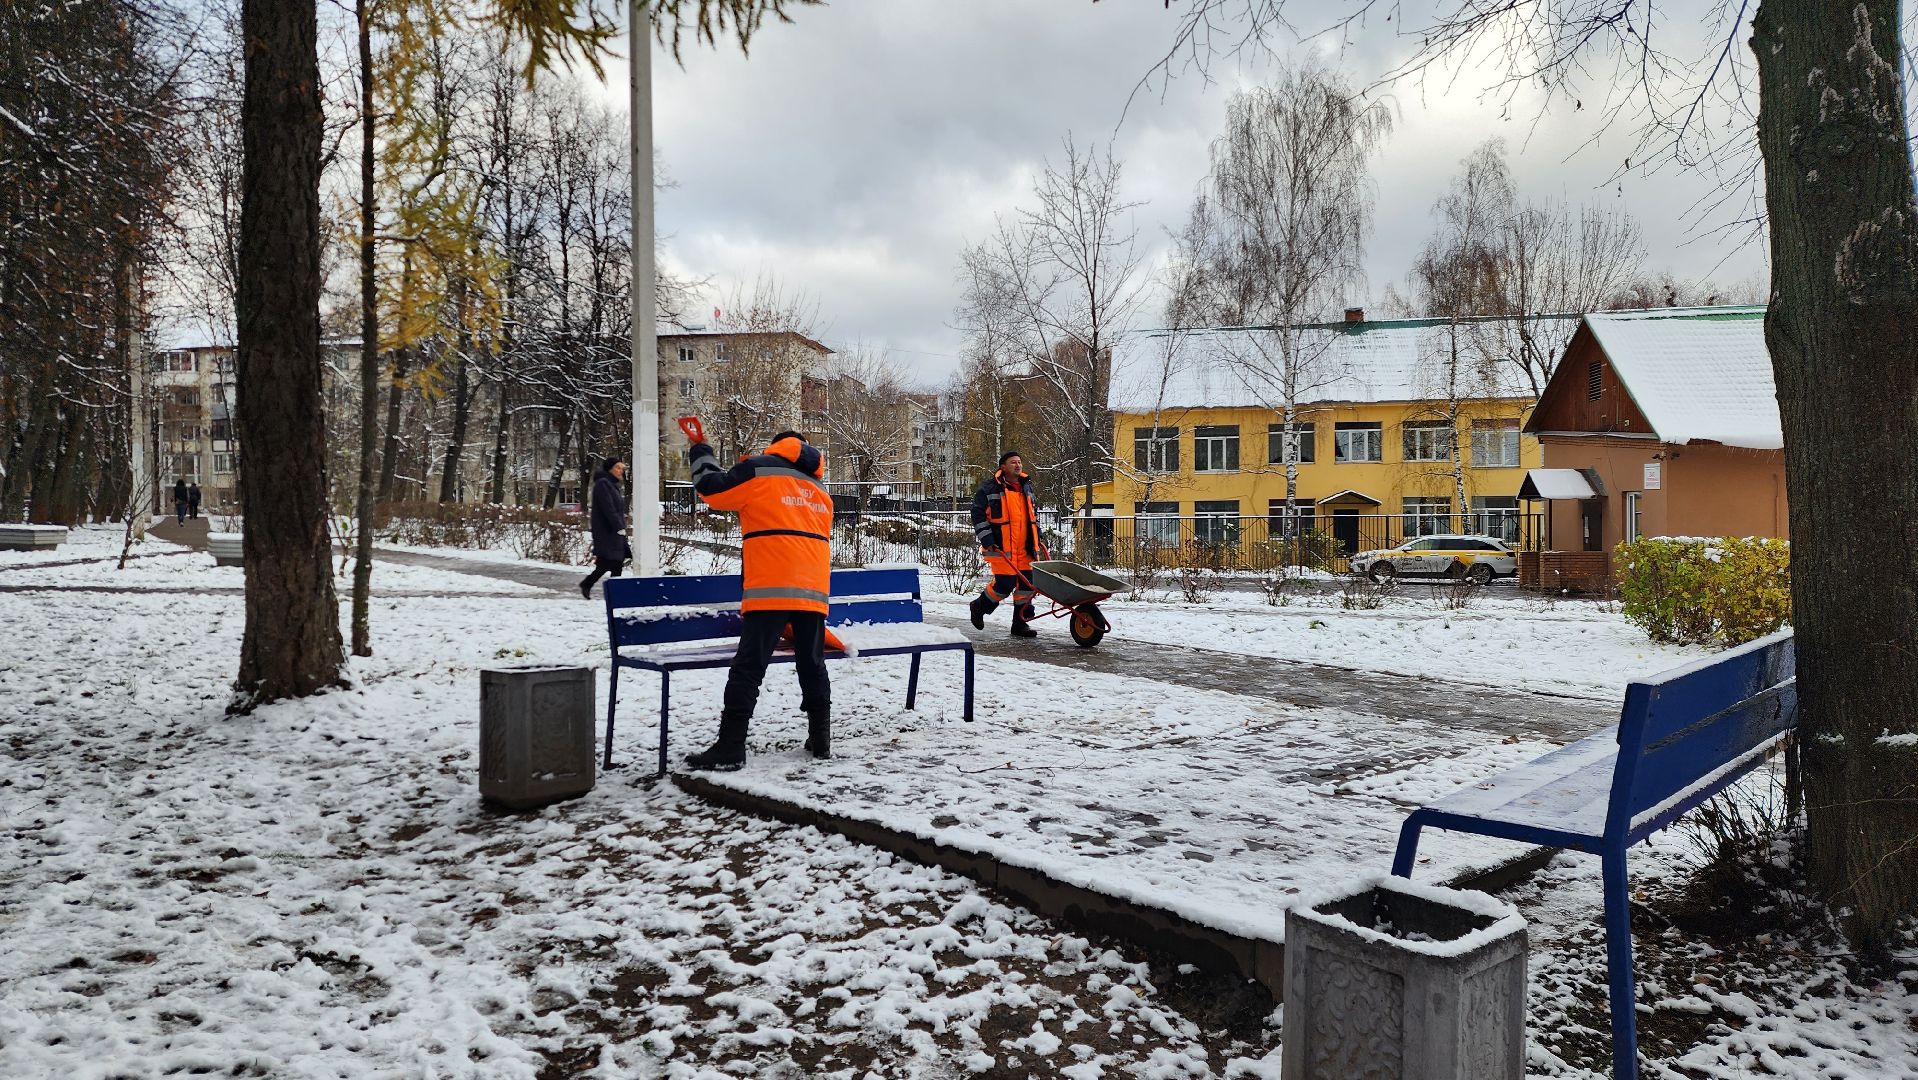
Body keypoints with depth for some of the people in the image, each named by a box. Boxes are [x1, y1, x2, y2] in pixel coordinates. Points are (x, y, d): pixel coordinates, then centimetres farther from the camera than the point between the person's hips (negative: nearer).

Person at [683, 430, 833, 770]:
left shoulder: (759, 470, 4)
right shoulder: (820, 491, 24)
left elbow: (713, 490, 7)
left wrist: (702, 456, 24)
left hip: (770, 589, -6)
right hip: (814, 590, 6)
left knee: (748, 668, -5)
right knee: (813, 665, 16)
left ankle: (730, 747, -7)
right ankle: (820, 738, 19)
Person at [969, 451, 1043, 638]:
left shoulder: (1026, 486, 16)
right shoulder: (990, 488, -6)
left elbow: (1033, 512, 30)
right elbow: (978, 514, -6)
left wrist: (1037, 534, 21)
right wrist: (987, 539, -11)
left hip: (1024, 546, 7)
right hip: (1001, 546, -7)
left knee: (1027, 583, 3)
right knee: (1005, 583, -9)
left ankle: (1020, 623, 13)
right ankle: (979, 606, 18)